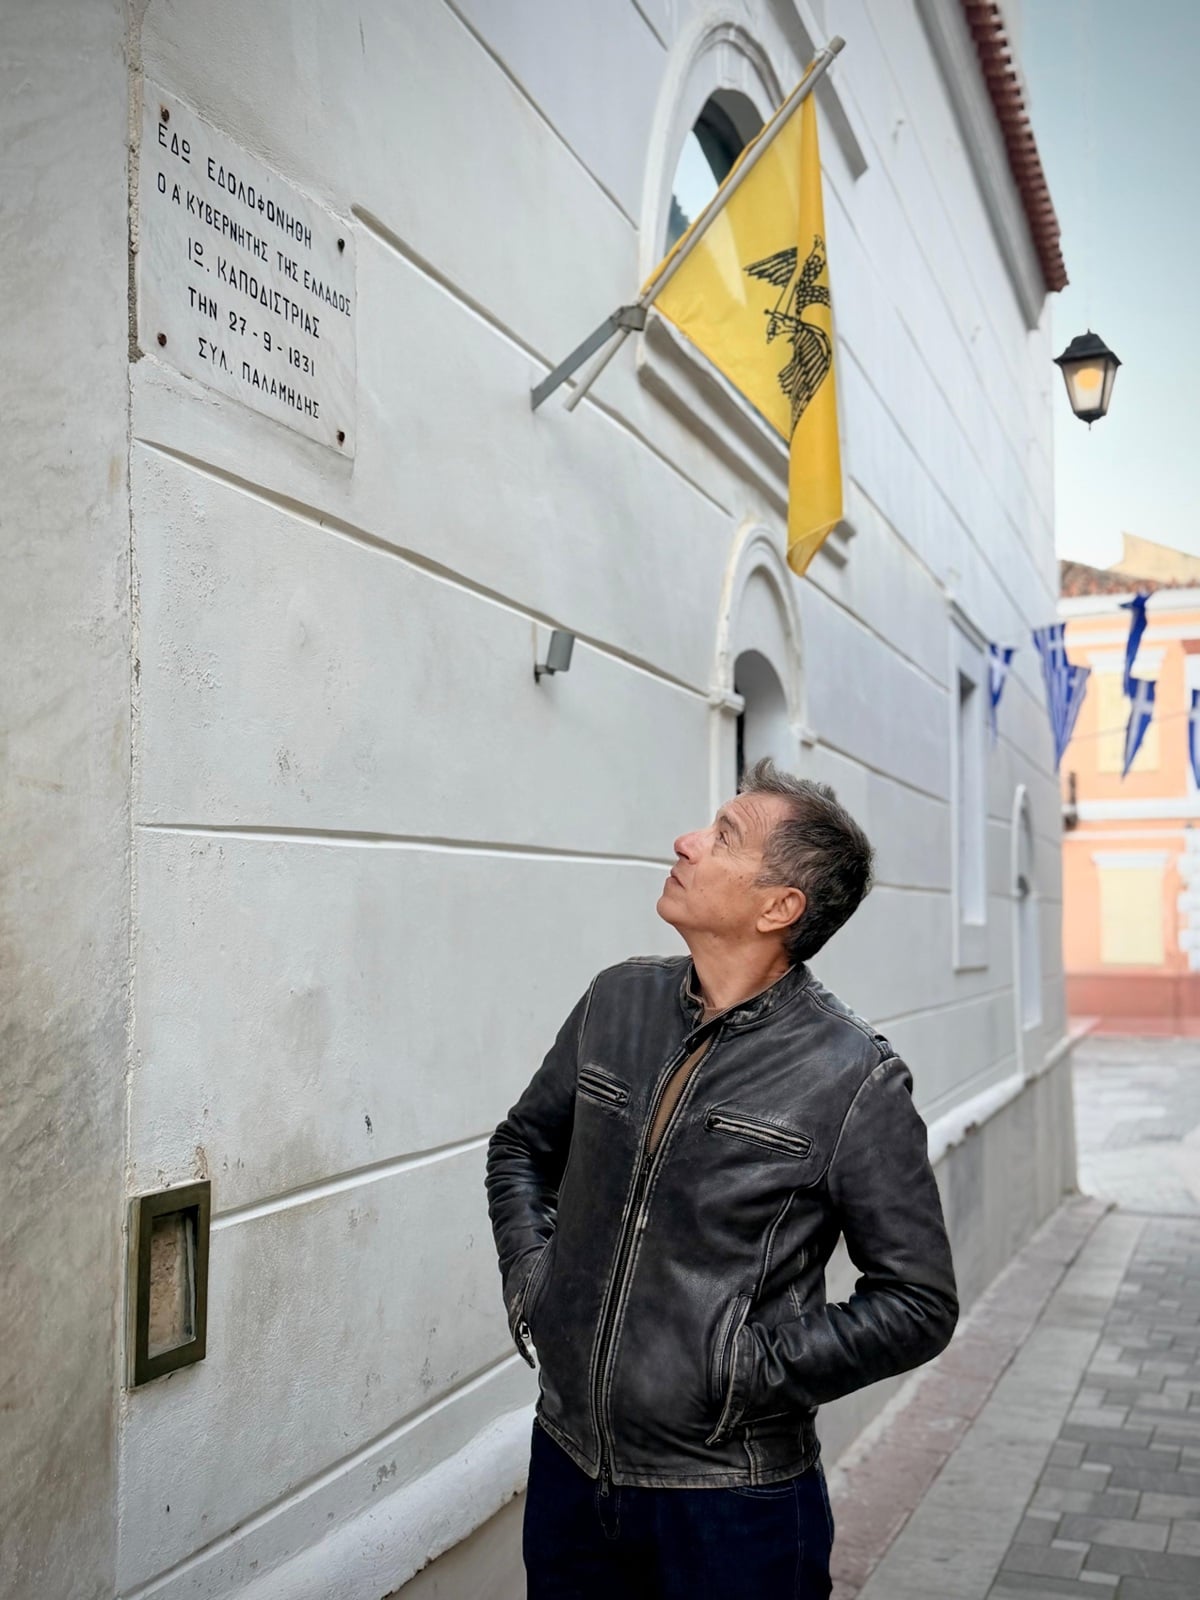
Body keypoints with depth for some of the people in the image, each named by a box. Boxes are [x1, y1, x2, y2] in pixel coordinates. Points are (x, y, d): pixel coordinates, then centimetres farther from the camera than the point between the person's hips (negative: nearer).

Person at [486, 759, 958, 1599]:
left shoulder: (853, 1080, -16)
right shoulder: (618, 1001, -2)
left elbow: (918, 1302, -9)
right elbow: (522, 1145, 13)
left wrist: (756, 1368, -15)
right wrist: (528, 1274, 0)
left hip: (730, 1496, -4)